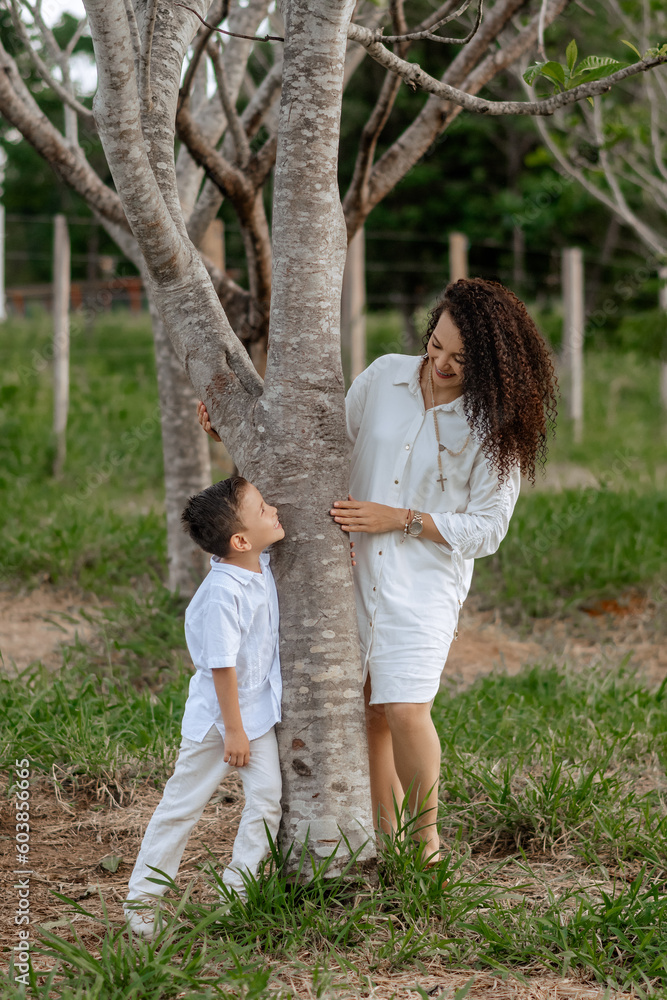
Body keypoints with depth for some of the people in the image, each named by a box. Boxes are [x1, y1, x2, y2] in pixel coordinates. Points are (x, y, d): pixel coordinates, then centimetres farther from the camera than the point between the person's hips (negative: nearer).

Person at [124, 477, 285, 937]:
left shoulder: (262, 565, -5)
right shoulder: (223, 592, -29)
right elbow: (222, 665, -24)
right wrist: (233, 729, -20)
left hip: (260, 707, 7)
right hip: (219, 714, -7)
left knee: (267, 797, -1)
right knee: (183, 803, 4)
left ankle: (238, 890, 9)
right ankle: (142, 896, 16)